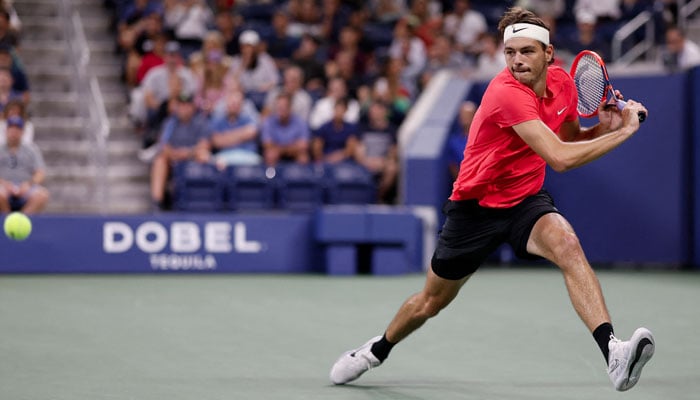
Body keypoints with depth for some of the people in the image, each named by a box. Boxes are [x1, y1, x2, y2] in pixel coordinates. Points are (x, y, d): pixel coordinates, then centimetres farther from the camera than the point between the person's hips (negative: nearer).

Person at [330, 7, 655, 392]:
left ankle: (613, 352, -43)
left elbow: (571, 139, 15)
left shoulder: (562, 82, -6)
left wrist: (603, 127, -7)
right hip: (475, 205, -4)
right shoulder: (507, 93, -29)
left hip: (526, 200, 4)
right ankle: (377, 350, 46)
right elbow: (560, 158, -37)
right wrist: (623, 132, -30)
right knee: (431, 301, 14)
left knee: (567, 244, -31)